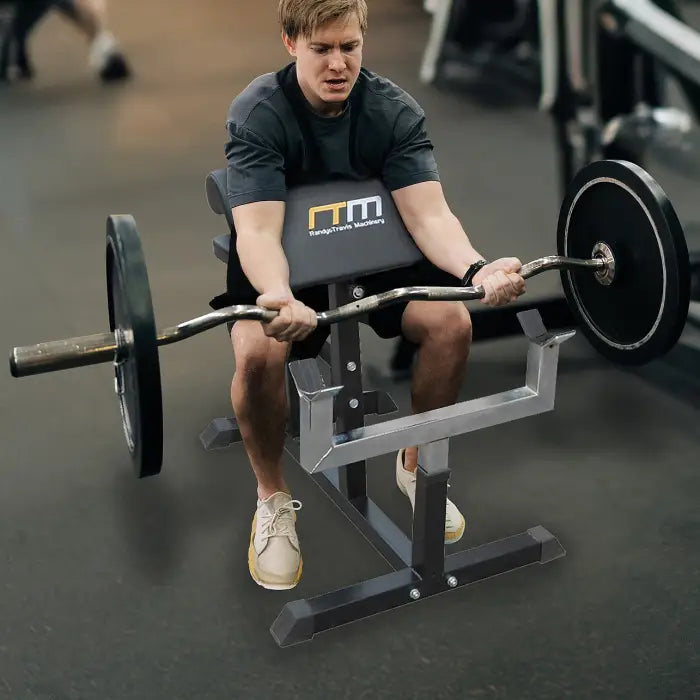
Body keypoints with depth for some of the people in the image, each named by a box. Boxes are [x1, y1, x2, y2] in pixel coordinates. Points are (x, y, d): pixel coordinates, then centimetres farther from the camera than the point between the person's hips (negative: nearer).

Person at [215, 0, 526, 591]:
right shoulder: (257, 114, -23)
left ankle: (416, 465, 3)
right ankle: (274, 499, -8)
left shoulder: (395, 110, -14)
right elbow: (258, 230, -34)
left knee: (452, 322, -23)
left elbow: (429, 212, -23)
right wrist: (277, 297, -58)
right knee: (258, 353, -34)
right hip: (284, 265, -3)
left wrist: (475, 269, -45)